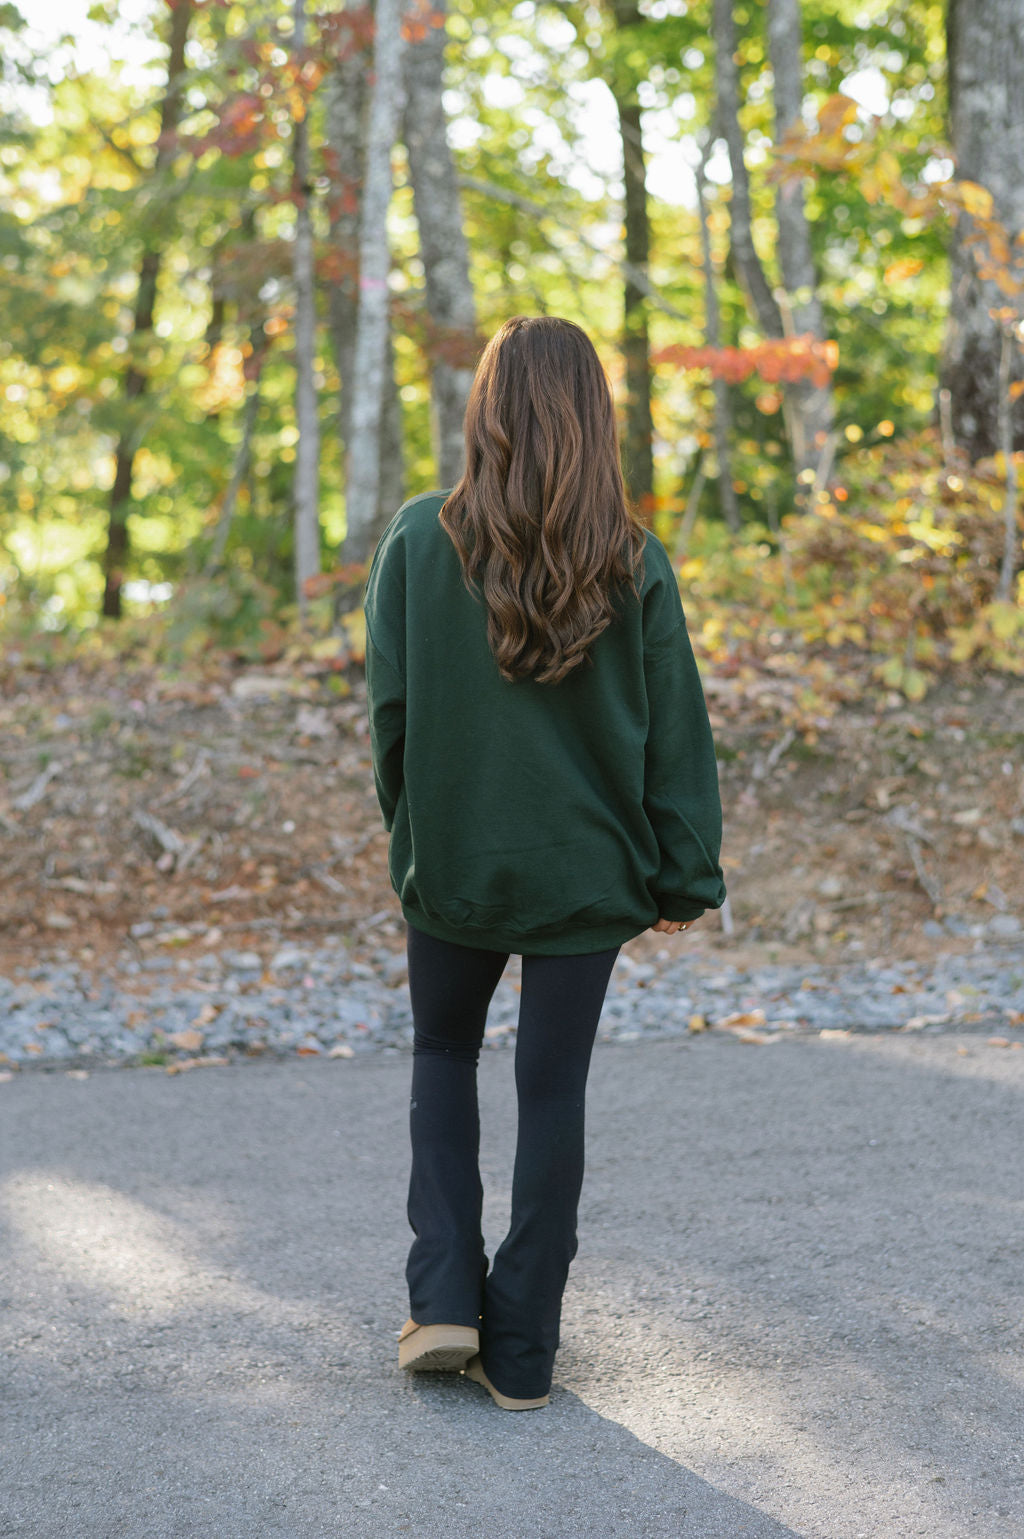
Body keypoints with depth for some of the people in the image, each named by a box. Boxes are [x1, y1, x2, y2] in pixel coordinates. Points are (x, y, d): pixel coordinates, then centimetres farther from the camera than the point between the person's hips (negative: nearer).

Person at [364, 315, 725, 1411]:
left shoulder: (419, 541, -9)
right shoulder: (633, 565, -7)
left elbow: (389, 708, -4)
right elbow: (674, 732, -3)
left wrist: (409, 831, 11)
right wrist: (685, 878, 5)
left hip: (453, 860, 0)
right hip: (587, 870, 0)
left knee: (443, 1056, 22)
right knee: (553, 1094, 9)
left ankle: (444, 1297, 12)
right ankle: (520, 1354, 16)